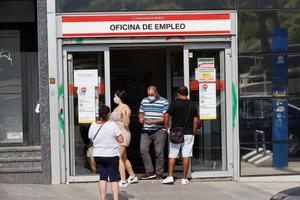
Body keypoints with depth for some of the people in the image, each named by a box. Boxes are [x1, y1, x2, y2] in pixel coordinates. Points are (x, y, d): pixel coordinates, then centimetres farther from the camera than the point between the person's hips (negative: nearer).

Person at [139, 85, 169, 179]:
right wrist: (140, 118, -1)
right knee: (143, 149, -8)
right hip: (146, 130, 4)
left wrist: (153, 121, -18)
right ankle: (150, 171, 1)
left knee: (159, 152, -1)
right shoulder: (144, 101, 13)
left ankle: (159, 174, 9)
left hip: (159, 131, -4)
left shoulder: (164, 102, -2)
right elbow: (141, 113, 23)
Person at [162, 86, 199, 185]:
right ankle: (184, 178, 2)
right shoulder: (192, 105, 5)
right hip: (188, 133, 2)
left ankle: (170, 177, -2)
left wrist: (166, 127, -1)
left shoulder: (175, 103, -4)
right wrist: (193, 132, 9)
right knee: (186, 156, 2)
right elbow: (195, 120, 3)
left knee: (172, 155, 5)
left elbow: (167, 115, -12)